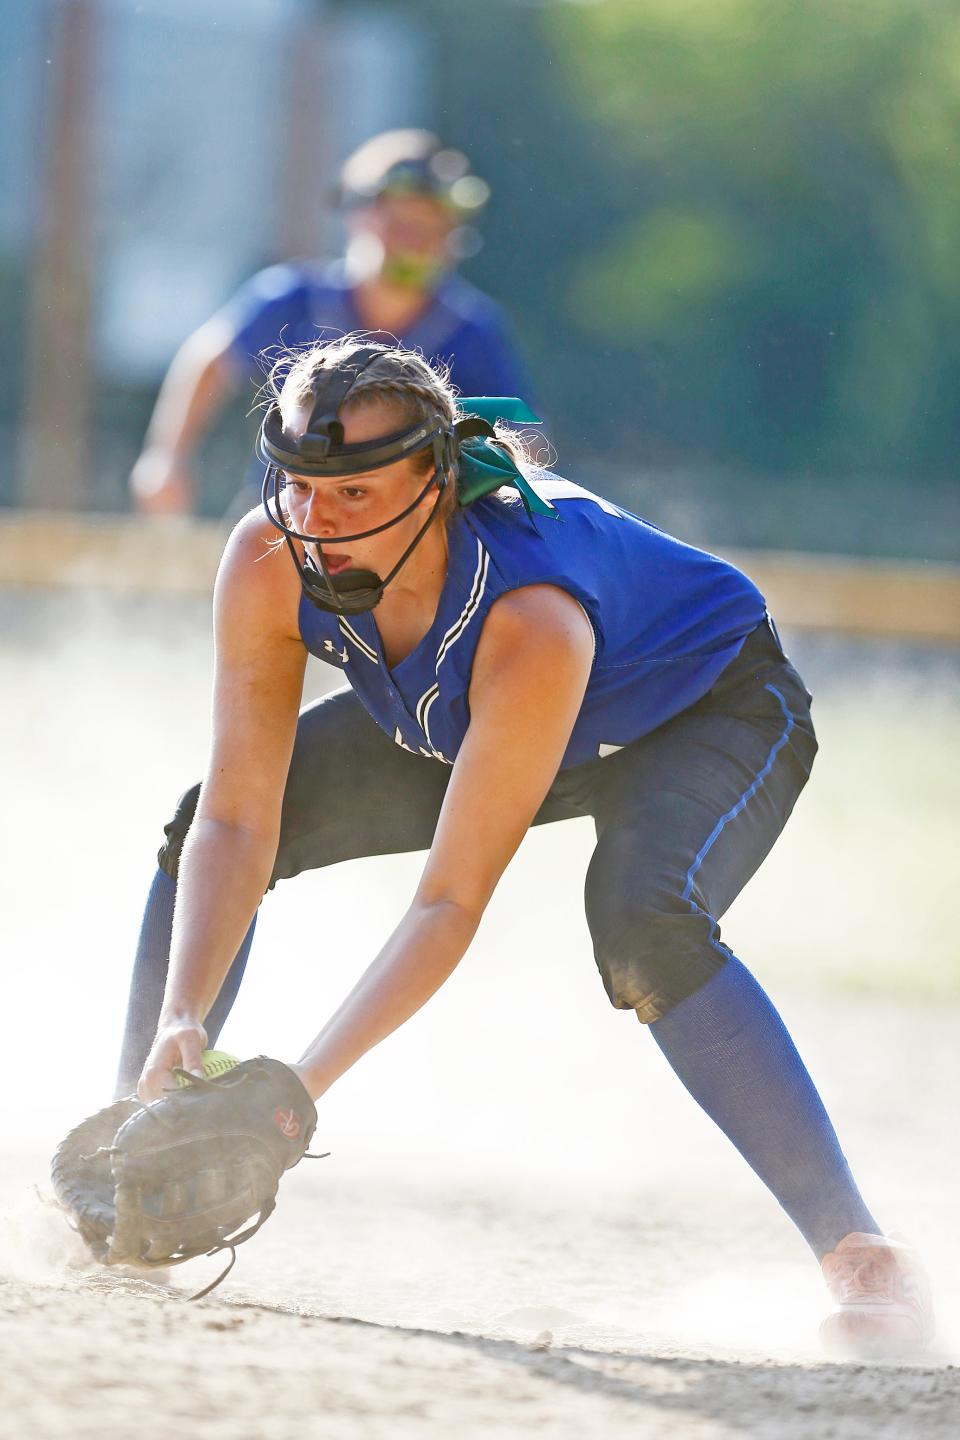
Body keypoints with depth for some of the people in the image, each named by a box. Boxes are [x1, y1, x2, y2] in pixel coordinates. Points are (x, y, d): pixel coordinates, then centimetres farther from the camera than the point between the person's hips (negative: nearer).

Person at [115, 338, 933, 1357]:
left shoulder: (531, 617, -43)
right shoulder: (270, 564, -28)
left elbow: (452, 901, -41)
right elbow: (239, 821, -25)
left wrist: (303, 1084, -48)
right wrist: (182, 1020, -39)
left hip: (710, 710, -7)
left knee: (641, 922, -36)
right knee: (198, 829, -4)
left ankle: (858, 1253, -29)